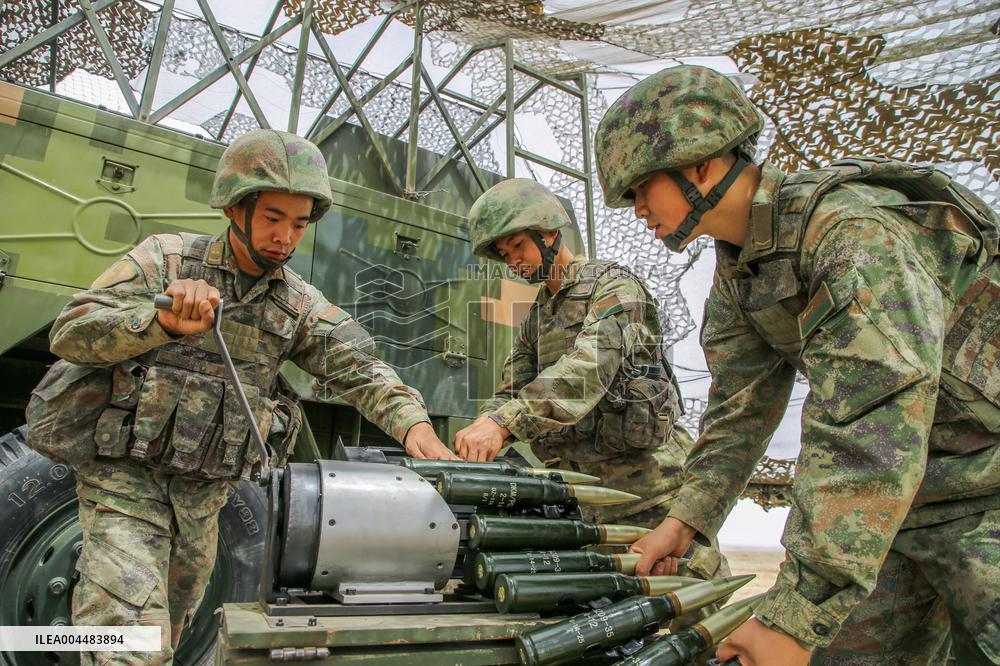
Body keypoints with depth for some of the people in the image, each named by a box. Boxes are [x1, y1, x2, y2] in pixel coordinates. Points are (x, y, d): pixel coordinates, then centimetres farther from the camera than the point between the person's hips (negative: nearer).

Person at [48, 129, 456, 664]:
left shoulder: (300, 303, 2)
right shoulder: (167, 258, -7)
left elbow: (357, 369, -10)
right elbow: (70, 333, -13)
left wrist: (412, 422, -29)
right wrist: (164, 321, -33)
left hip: (206, 494, 4)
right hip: (127, 478, -4)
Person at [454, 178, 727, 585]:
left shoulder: (614, 285, -7)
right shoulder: (535, 322, 17)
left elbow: (589, 367, -25)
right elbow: (509, 393, 7)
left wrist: (502, 422, -36)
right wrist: (473, 441, -15)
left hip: (653, 483, -7)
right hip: (596, 495, 7)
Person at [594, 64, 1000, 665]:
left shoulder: (854, 231, -29)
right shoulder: (736, 274, -1)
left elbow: (868, 440, -35)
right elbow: (741, 412, 6)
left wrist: (793, 618, -32)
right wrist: (686, 519, 1)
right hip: (892, 492, 7)